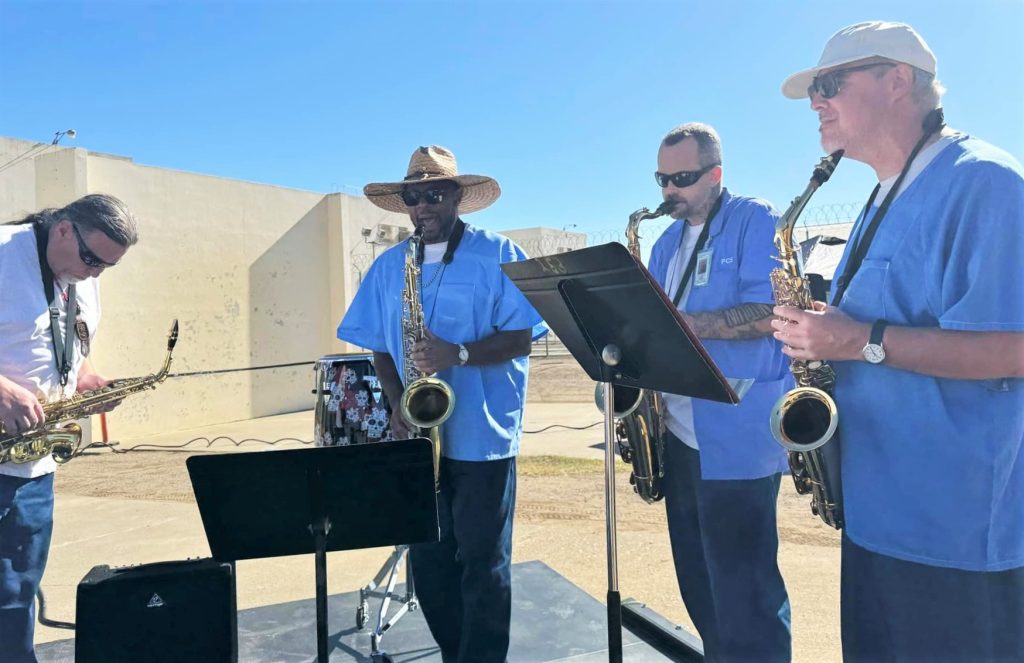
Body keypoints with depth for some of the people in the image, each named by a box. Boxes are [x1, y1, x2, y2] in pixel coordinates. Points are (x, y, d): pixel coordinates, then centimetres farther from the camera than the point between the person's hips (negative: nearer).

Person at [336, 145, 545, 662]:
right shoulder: (388, 266, 9)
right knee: (428, 560, 13)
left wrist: (459, 354, -23)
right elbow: (381, 347, 11)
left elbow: (522, 337, -9)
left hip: (482, 436, -4)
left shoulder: (497, 254, -4)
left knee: (482, 561, 4)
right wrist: (398, 403, -6)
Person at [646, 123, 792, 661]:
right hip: (679, 433, 8)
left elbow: (768, 313, -19)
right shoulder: (667, 242, 17)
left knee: (743, 592, -1)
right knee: (699, 582, 17)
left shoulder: (756, 220, -6)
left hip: (736, 440, -7)